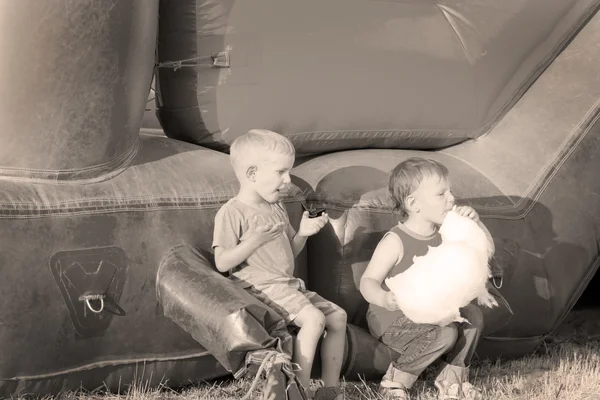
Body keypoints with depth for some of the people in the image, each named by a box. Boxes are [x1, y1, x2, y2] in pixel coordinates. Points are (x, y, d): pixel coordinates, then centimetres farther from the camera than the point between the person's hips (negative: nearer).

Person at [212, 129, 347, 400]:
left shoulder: (276, 208, 16)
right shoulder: (232, 213, -10)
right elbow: (222, 263, -15)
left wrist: (303, 233, 3)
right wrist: (254, 241, -25)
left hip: (288, 284, 9)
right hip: (260, 287, -9)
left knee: (338, 316, 3)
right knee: (314, 318, -27)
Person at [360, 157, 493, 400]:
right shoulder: (395, 242, -23)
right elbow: (368, 281, -23)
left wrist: (475, 223, -14)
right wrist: (384, 298, -46)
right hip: (392, 320, -8)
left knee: (473, 316, -4)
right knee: (445, 333, -26)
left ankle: (452, 379, 8)